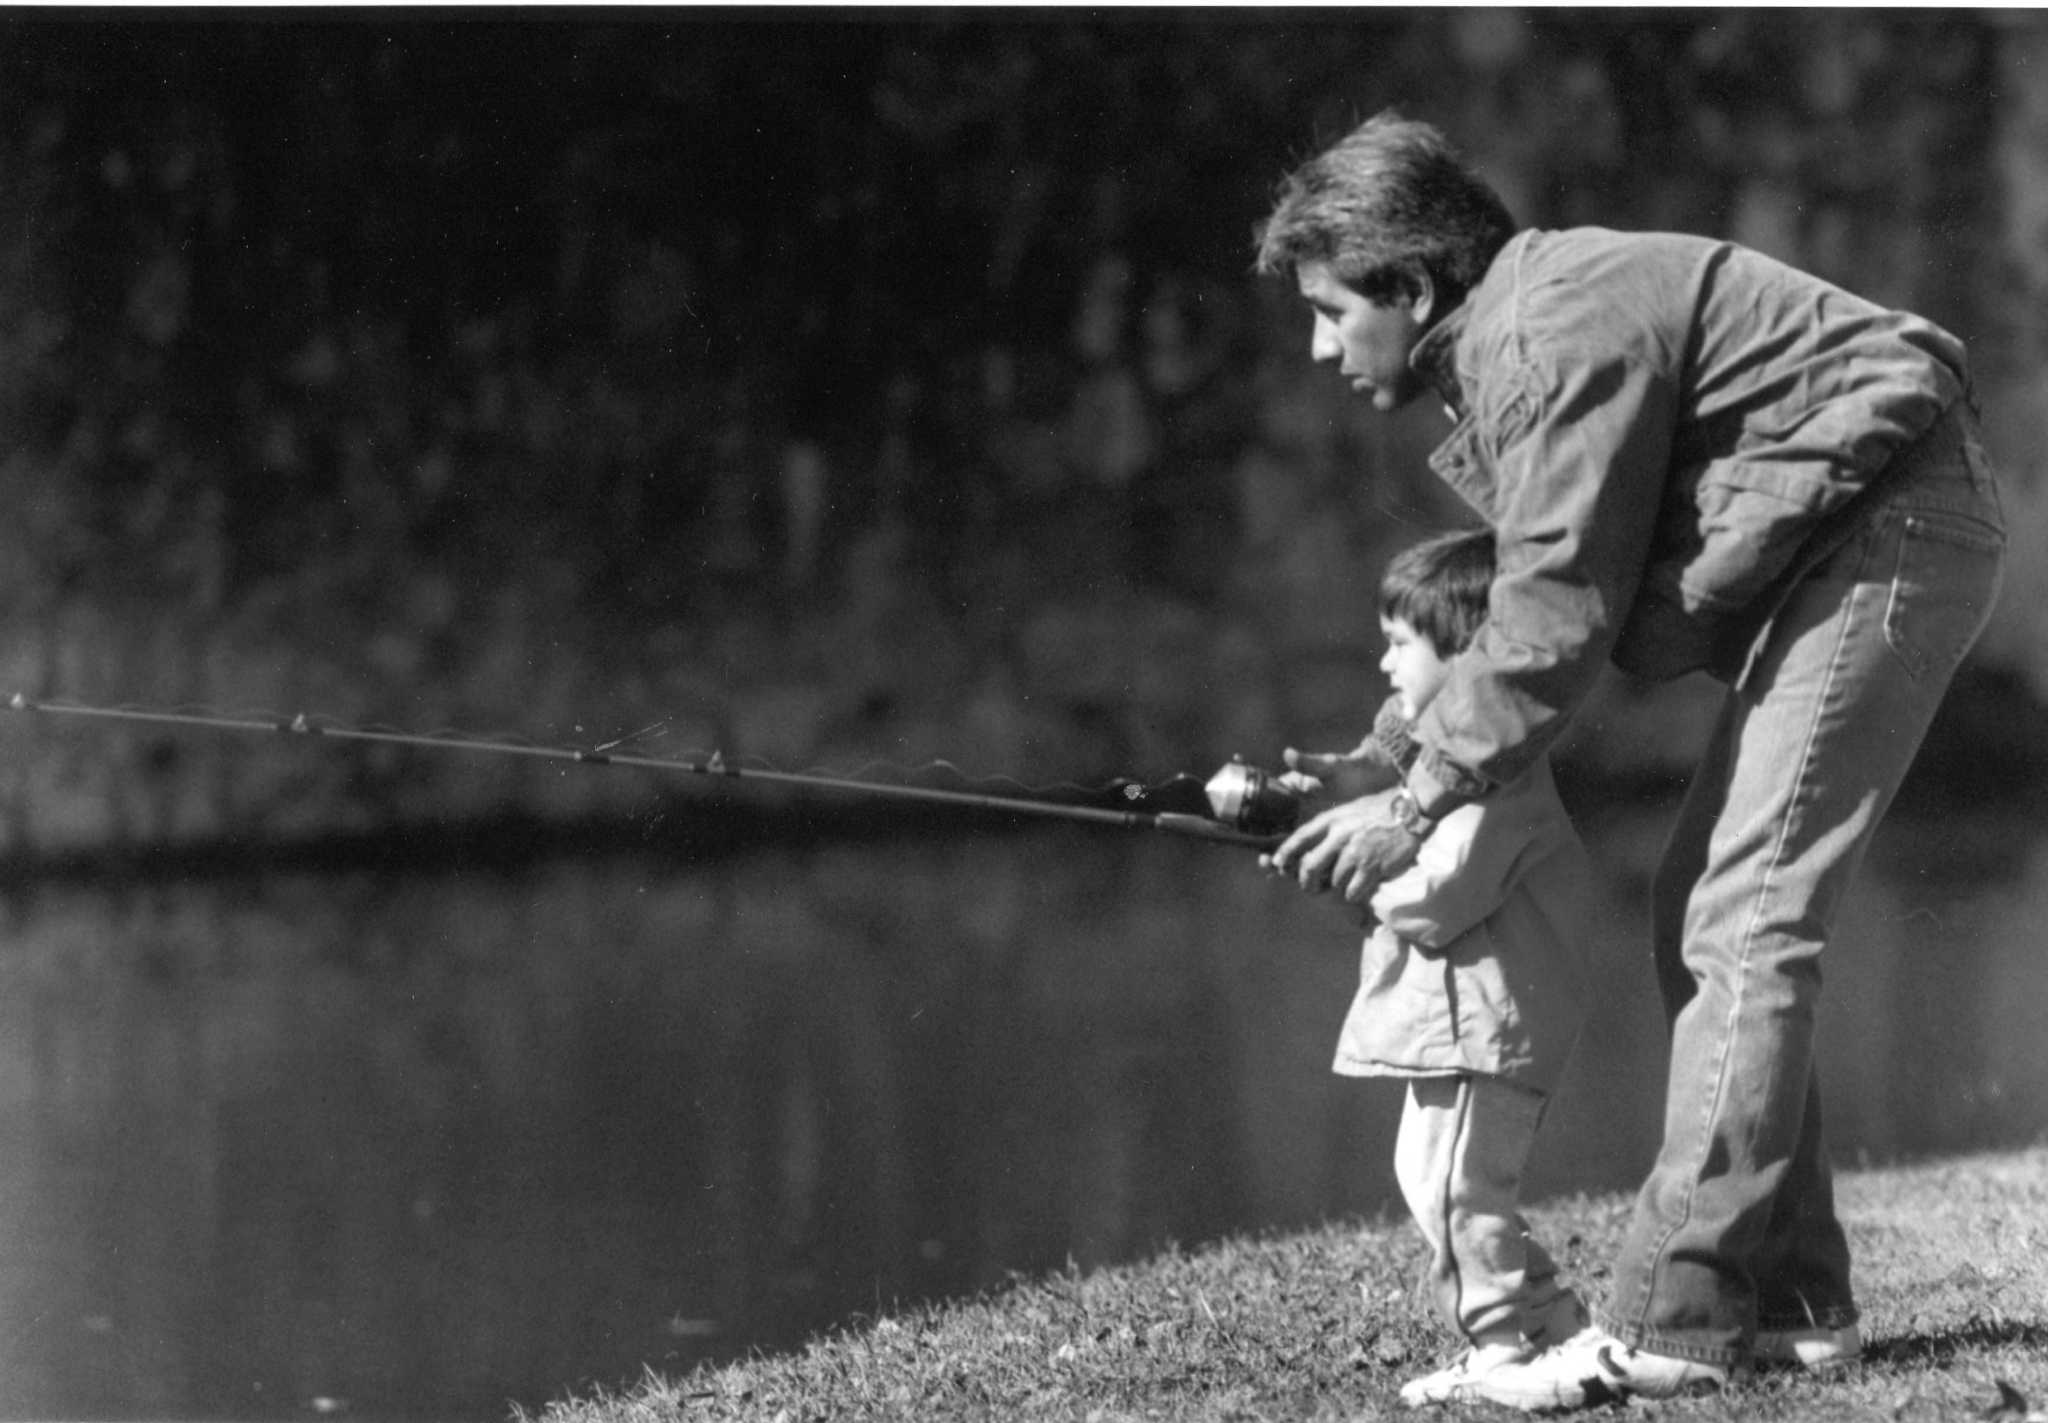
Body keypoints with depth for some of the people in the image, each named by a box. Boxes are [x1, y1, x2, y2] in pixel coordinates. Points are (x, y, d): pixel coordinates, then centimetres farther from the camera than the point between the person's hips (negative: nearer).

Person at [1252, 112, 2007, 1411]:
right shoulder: (1505, 339, 15)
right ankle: (1792, 1304, 10)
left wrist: (1422, 802, -13)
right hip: (1842, 556, 11)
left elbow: (1558, 619, -20)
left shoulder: (1552, 337, -18)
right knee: (1703, 916, 9)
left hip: (1886, 530, -11)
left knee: (1745, 923, -16)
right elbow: (1531, 597, 15)